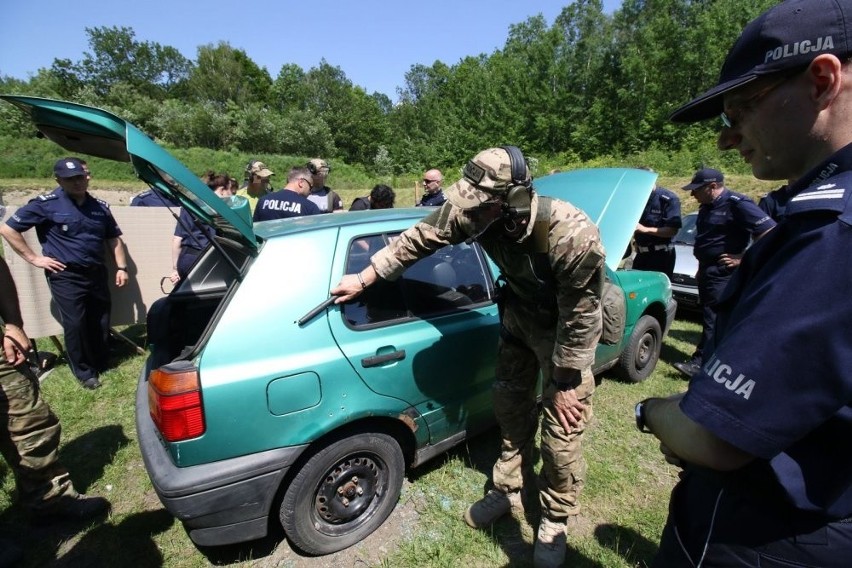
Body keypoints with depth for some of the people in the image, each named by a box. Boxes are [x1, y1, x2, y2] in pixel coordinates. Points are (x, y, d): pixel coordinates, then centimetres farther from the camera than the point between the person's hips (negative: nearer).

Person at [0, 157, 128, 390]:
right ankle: (85, 373, 14)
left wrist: (121, 267, 7)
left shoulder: (100, 207, 8)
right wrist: (33, 258, -6)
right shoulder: (46, 204, -7)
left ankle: (101, 364, 29)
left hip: (96, 273, 4)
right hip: (65, 277, -4)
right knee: (75, 324, -1)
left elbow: (113, 239, 15)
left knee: (101, 322, 11)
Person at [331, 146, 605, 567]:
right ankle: (507, 491, 38)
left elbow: (579, 319, -28)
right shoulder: (476, 213, -24)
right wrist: (364, 279, -7)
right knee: (510, 404, 15)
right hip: (520, 312, 5)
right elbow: (420, 238, -12)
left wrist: (565, 384, -18)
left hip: (567, 326, -5)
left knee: (560, 427, 1)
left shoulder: (573, 236, -38)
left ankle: (555, 521, 28)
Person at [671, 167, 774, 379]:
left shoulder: (737, 204, -15)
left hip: (723, 272, -9)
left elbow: (769, 232, -19)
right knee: (709, 317, 14)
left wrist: (743, 258, -17)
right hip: (707, 271, 9)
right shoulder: (707, 207, 13)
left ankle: (699, 362, -5)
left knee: (713, 319, -7)